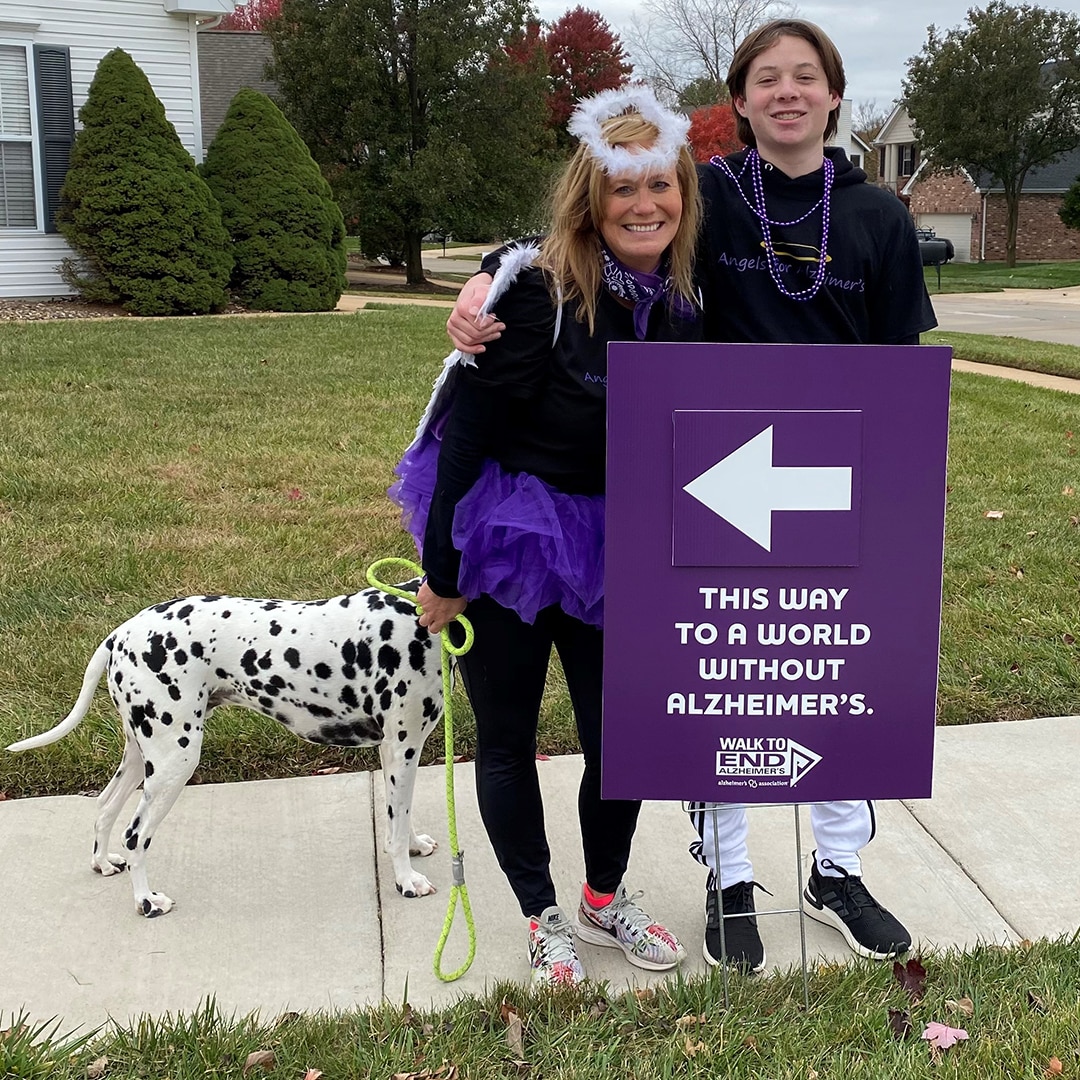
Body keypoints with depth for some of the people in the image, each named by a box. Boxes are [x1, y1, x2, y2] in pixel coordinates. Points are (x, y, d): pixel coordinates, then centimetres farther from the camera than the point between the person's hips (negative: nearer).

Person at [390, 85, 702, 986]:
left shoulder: (684, 302, -2)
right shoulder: (538, 294, -22)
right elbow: (464, 435, -18)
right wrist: (442, 575, -14)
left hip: (610, 551, 5)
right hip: (506, 542, -5)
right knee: (507, 743, 10)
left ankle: (606, 898, 37)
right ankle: (543, 916, 31)